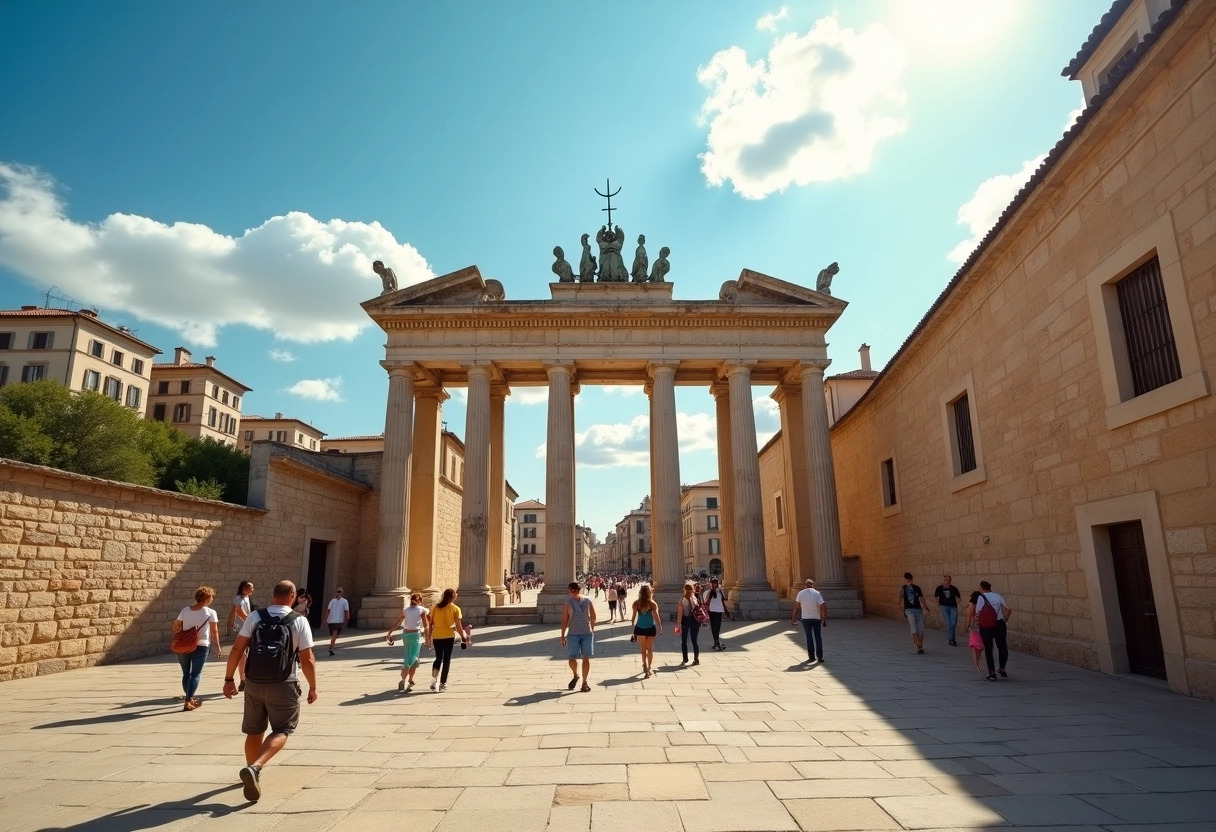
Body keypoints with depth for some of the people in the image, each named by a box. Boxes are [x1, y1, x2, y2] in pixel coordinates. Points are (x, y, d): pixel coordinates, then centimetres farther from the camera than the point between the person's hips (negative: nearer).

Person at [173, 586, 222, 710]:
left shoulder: (185, 610, 4)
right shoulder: (210, 612, -7)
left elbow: (175, 628, 6)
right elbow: (214, 632, -7)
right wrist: (218, 646, 4)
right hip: (201, 646, -4)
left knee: (186, 673, 18)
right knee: (196, 674, 4)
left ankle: (190, 699, 30)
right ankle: (188, 702, -5)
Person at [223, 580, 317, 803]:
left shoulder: (255, 616, -2)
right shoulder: (299, 621, -8)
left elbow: (237, 649, -4)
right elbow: (307, 660, -9)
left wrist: (229, 678, 7)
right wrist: (313, 687, 3)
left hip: (254, 683, 4)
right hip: (284, 685, -4)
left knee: (254, 731, 21)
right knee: (281, 731, 8)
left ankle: (252, 772, 33)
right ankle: (255, 767, -13)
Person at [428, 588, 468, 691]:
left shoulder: (435, 607, 6)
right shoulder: (455, 609, -4)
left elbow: (431, 623, 6)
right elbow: (458, 626, -5)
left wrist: (429, 637, 13)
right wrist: (463, 637, 5)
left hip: (436, 636, 3)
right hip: (449, 637, -3)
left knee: (438, 658, 16)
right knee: (446, 660, 8)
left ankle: (434, 679, -3)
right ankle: (442, 684, 9)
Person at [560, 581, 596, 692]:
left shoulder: (587, 601, 5)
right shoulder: (568, 603, 2)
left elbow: (593, 617, 13)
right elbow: (564, 620, 0)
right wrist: (563, 636, -2)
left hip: (587, 633, 1)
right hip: (573, 634, -1)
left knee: (586, 658, 1)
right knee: (572, 658, -4)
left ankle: (584, 682, 13)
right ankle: (575, 676, 25)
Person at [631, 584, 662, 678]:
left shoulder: (636, 603, -7)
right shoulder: (652, 604, -11)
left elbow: (634, 617, -3)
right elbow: (656, 617, -8)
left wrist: (633, 627, 10)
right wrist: (660, 627, 4)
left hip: (640, 628, 1)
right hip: (650, 628, 0)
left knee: (643, 649, 13)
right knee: (649, 649, 15)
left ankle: (645, 666, -2)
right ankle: (649, 668, 20)